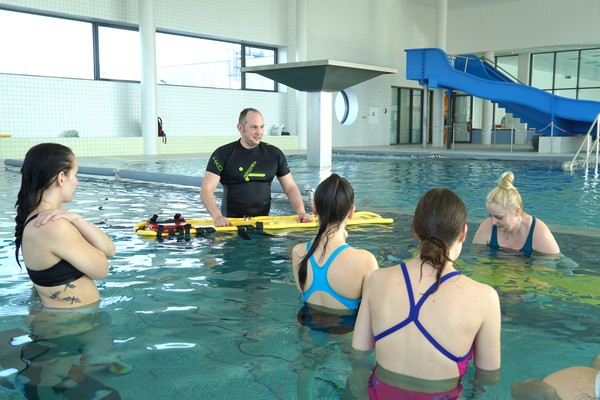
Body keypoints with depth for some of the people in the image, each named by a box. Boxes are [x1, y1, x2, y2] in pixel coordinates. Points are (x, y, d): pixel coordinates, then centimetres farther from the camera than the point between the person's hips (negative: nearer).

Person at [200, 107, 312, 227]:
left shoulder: (274, 154, 9)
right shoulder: (223, 154, 0)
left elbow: (291, 188, 11)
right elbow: (206, 190, -8)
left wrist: (301, 212, -7)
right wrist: (217, 216, -25)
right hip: (231, 222, -2)